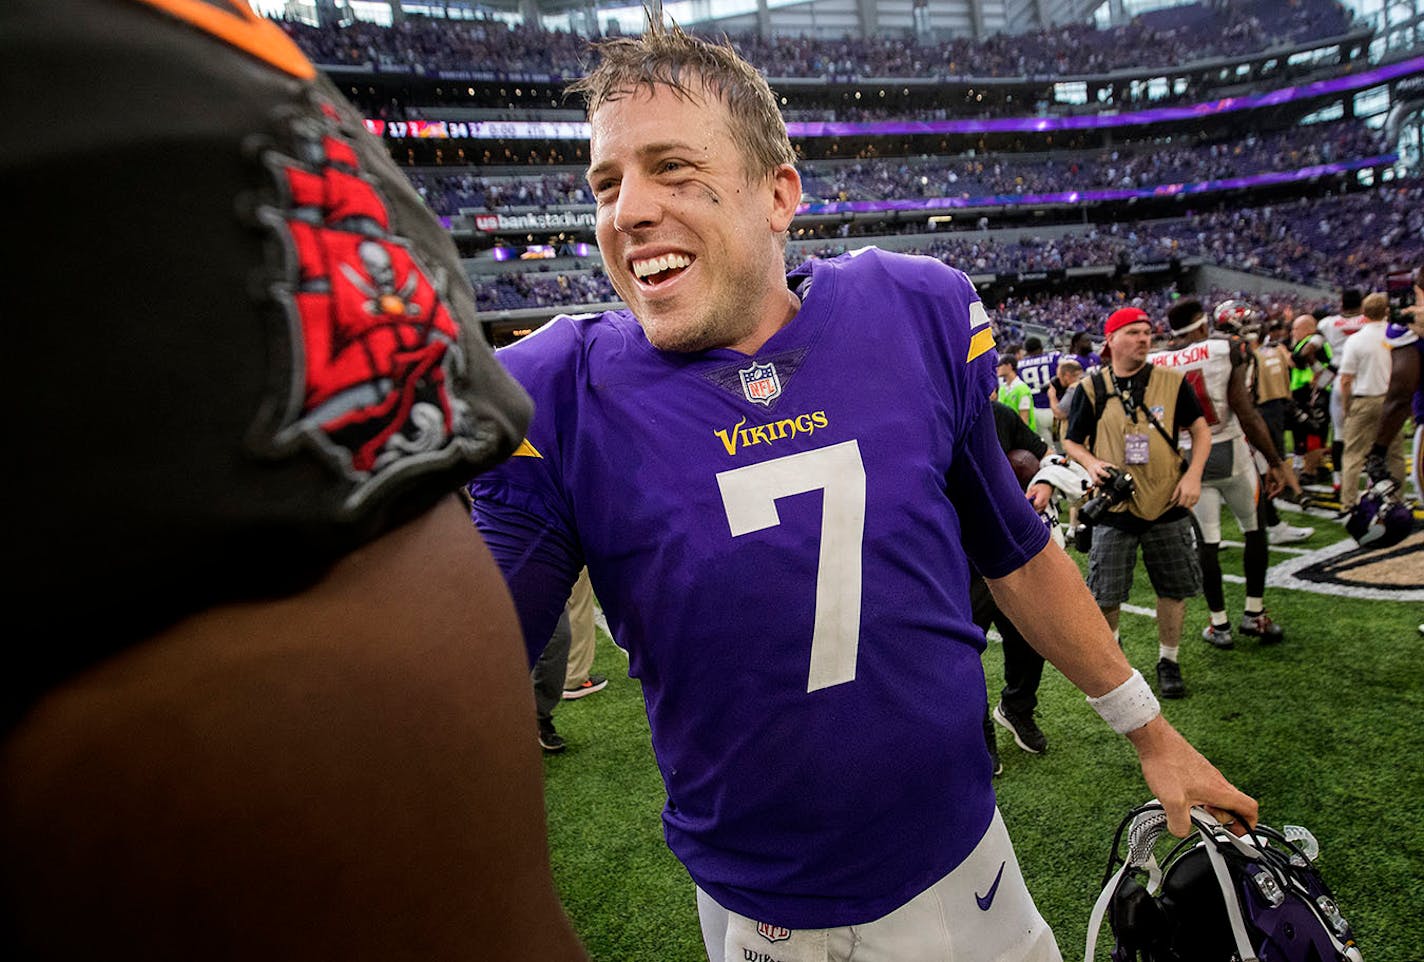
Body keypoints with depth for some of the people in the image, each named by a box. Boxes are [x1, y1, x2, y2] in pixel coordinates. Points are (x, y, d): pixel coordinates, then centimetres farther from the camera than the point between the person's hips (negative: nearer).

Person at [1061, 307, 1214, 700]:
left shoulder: (1171, 381, 2)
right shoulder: (1091, 388, 0)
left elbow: (1200, 430, 8)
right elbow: (1071, 442, 7)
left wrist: (1193, 475, -6)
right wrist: (1091, 463, -13)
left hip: (1167, 504, 2)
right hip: (1114, 505, -1)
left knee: (1174, 588, 9)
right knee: (1105, 595, 1)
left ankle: (1169, 661, 28)